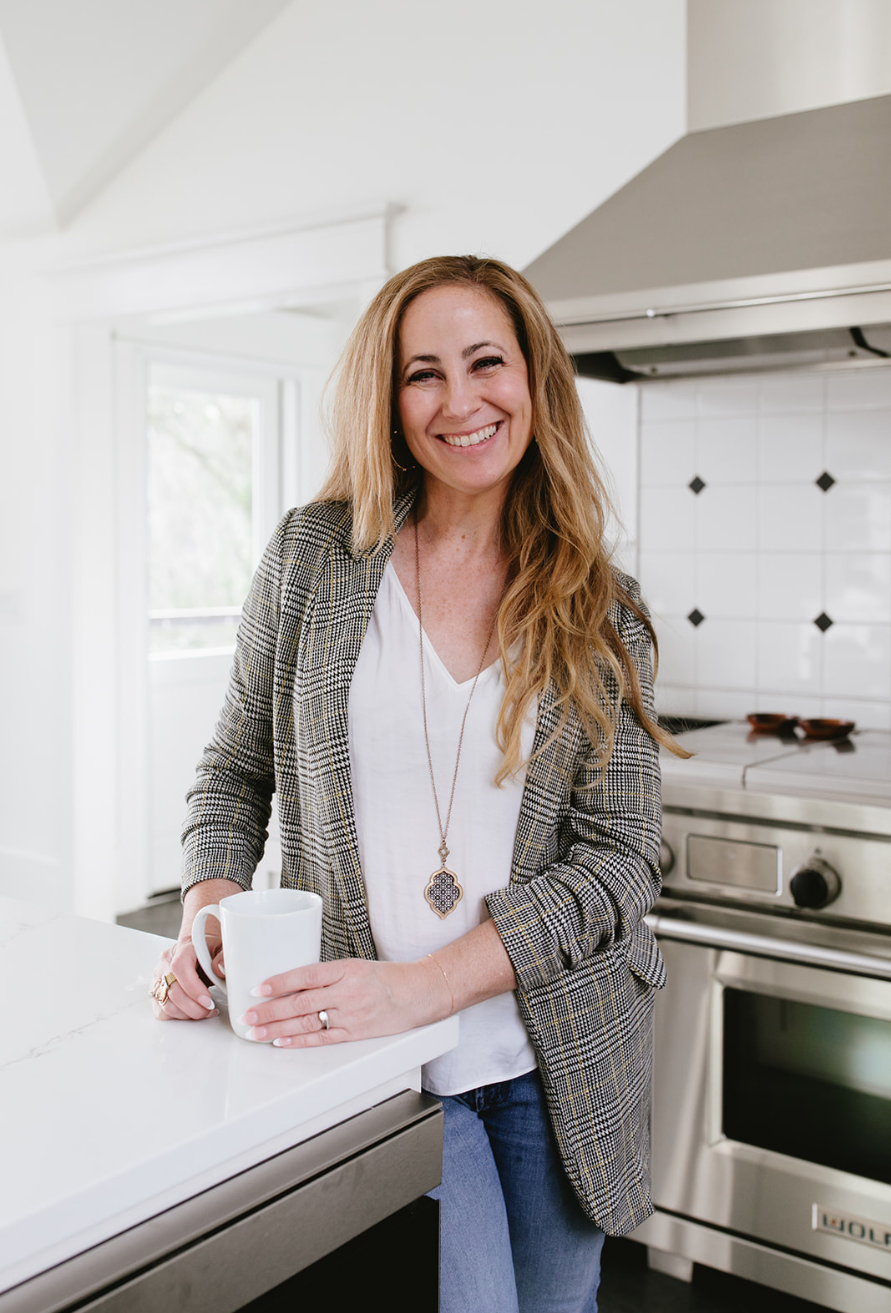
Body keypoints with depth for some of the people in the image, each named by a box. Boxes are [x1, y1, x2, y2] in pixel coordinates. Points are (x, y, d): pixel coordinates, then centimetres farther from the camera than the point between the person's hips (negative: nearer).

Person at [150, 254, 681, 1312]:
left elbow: (617, 858, -9)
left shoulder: (603, 613, -3)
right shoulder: (315, 555, -4)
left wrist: (421, 985, -21)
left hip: (558, 1058, 2)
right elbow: (237, 771, 5)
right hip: (378, 1064, -2)